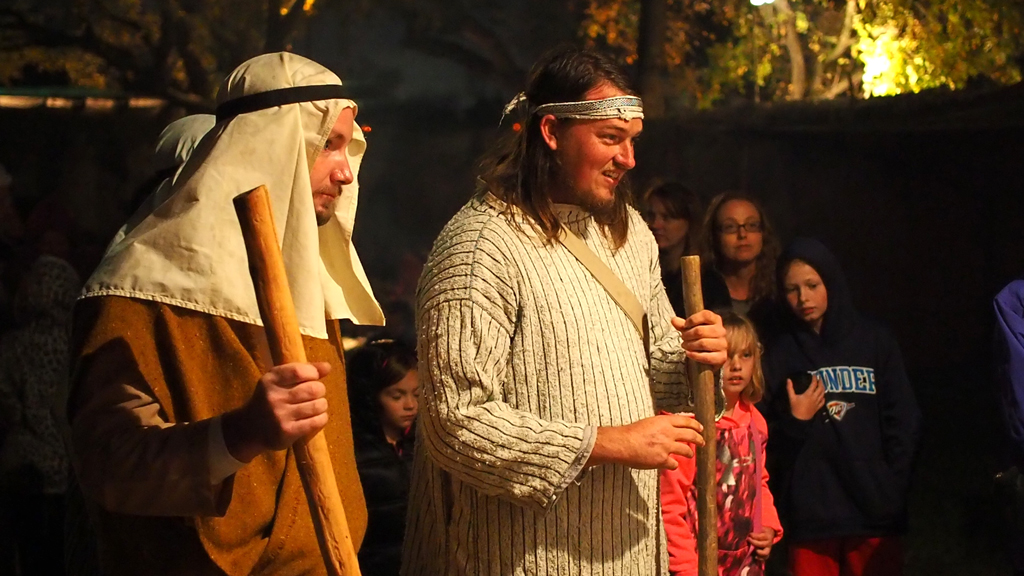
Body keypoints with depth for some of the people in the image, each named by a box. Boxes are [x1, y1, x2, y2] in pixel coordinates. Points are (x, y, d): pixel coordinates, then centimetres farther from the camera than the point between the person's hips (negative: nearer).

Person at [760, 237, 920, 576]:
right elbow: (768, 443, 6)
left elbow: (904, 425, 6)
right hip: (809, 516, 0)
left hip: (873, 513, 0)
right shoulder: (781, 355, 8)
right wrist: (794, 421, -12)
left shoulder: (874, 342, 7)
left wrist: (892, 491, -2)